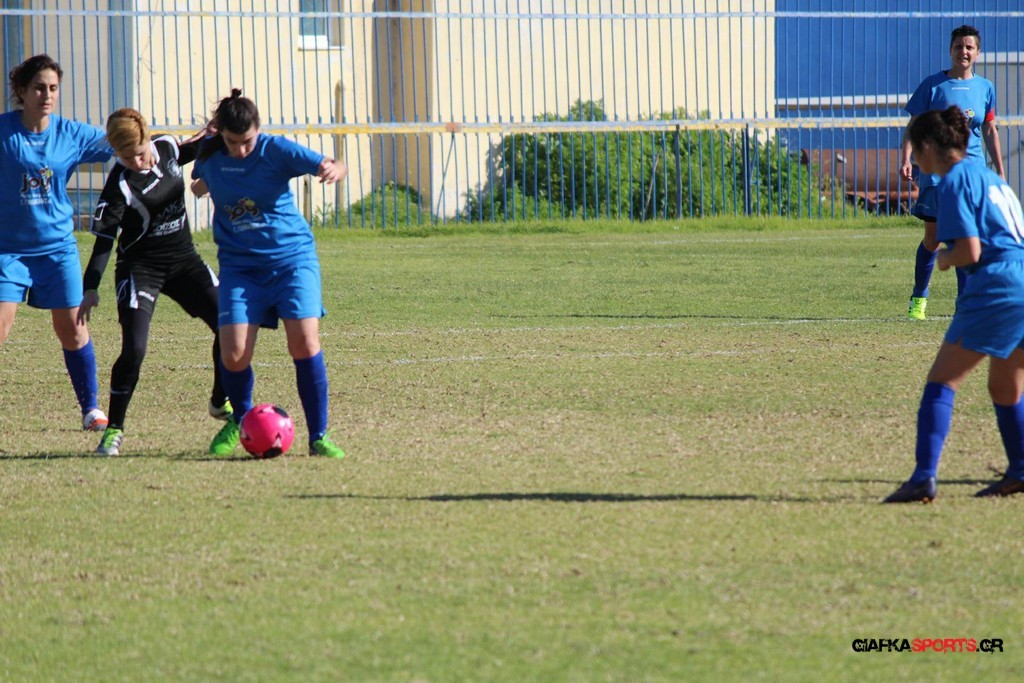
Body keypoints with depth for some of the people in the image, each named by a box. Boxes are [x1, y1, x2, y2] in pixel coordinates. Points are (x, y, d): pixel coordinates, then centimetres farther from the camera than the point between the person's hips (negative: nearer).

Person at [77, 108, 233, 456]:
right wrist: (91, 287, -25)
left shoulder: (167, 148, -4)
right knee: (134, 349, -17)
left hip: (183, 259, 5)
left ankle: (221, 402, 19)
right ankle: (114, 429, -3)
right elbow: (104, 238, -18)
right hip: (140, 267, -5)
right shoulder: (119, 184, -19)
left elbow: (194, 150, 21)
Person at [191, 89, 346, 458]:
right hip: (240, 265, 2)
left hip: (292, 257, -2)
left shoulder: (276, 150, -12)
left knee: (304, 341, -18)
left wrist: (334, 168, -44)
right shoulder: (210, 154, -1)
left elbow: (327, 165, -22)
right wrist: (200, 186, 1)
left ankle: (319, 435, -4)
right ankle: (240, 420, 22)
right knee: (233, 355, -10)